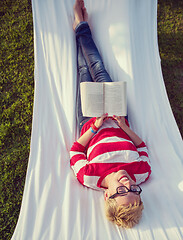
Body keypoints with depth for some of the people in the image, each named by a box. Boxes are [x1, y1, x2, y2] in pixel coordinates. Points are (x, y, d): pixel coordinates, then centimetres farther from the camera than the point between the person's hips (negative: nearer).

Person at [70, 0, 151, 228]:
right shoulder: (142, 173, -30)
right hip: (117, 119, 2)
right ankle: (82, 27, 35)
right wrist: (124, 126, -23)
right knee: (98, 69, 6)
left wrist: (95, 126, -27)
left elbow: (75, 150, -18)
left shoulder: (89, 177, -37)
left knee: (85, 72, 10)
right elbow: (142, 146, -9)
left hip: (91, 123, -1)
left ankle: (81, 25, 39)